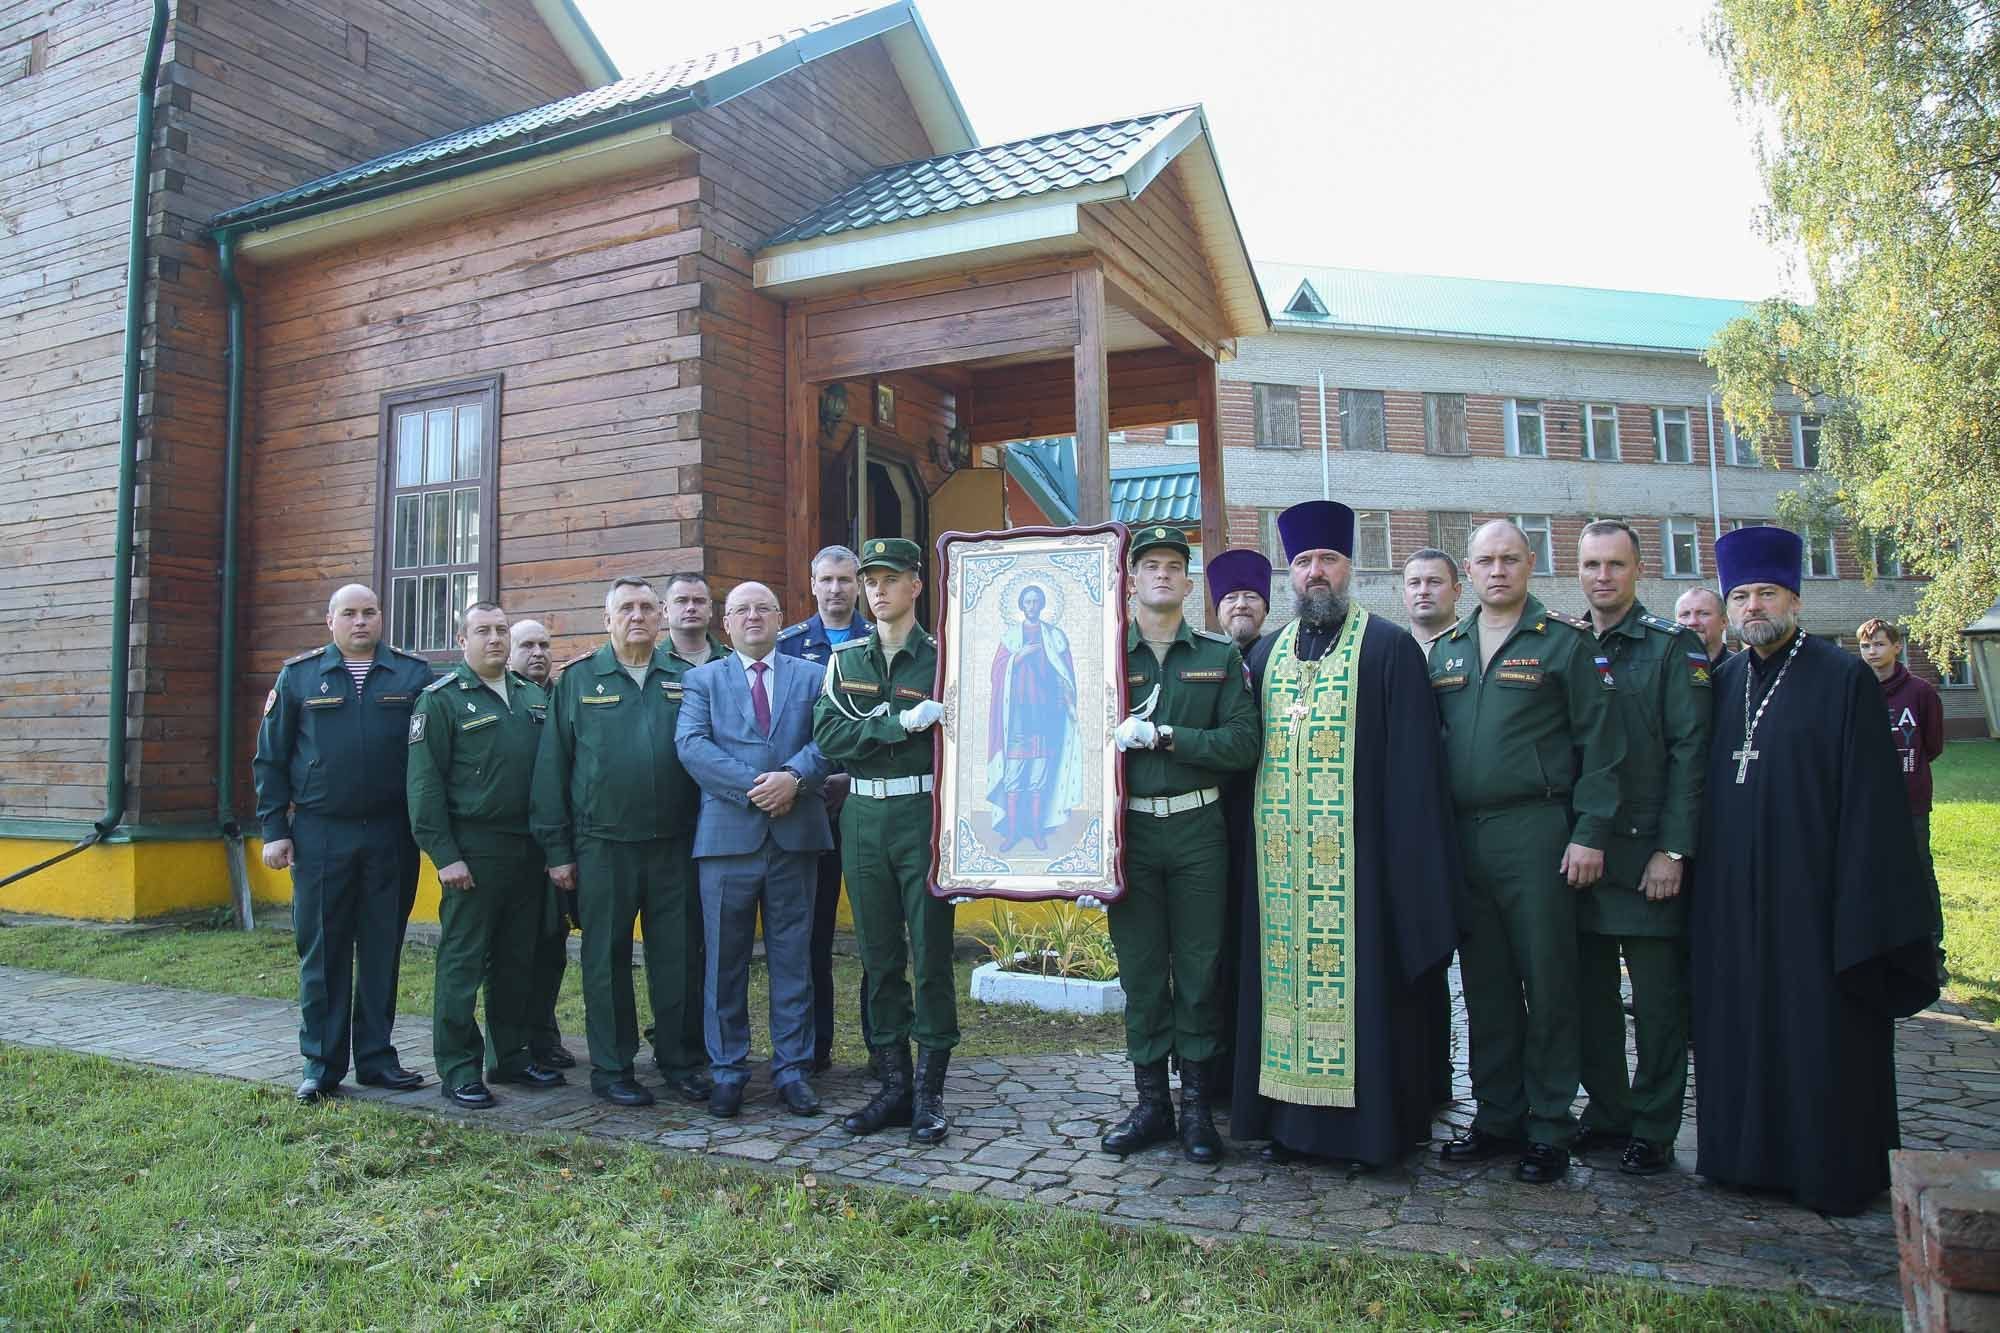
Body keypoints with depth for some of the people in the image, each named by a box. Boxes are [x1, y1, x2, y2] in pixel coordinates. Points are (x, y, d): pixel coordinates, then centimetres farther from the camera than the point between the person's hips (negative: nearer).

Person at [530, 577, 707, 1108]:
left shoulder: (686, 679, 7)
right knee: (607, 959, 7)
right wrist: (557, 849, 0)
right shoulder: (577, 680, 4)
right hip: (603, 846, -1)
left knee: (678, 956, 7)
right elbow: (552, 767, 3)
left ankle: (681, 1060, 21)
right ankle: (612, 1068, 19)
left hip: (675, 845, 1)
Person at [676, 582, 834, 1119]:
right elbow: (691, 745, -4)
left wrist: (794, 777, -18)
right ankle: (727, 1070, 17)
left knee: (792, 957, 6)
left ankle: (792, 1068, 16)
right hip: (728, 834, 0)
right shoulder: (703, 679, 11)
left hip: (796, 833, 1)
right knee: (724, 960, 5)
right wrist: (752, 785, -15)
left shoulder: (812, 676, 12)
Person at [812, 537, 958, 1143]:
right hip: (862, 819, 4)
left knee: (930, 955, 0)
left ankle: (929, 1093, 10)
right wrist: (900, 722, -14)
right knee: (879, 957, 9)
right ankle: (893, 1087, 20)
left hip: (924, 814, -4)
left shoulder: (941, 656, 0)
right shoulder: (845, 659, 11)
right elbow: (827, 735, -3)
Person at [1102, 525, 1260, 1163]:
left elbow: (1243, 744, -4)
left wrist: (1162, 736, -12)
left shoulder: (1220, 655, 6)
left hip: (1198, 829, 0)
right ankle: (1151, 1103, 18)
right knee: (1140, 968, 6)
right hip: (1128, 830, 0)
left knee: (1198, 967, 5)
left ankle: (1196, 1102, 17)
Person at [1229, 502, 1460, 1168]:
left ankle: (1374, 1125, 11)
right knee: (1286, 980, 7)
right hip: (1281, 854, 4)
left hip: (1358, 852, -4)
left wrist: (1408, 854, -11)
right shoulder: (1264, 654, 15)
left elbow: (1412, 761, -5)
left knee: (1360, 978, -1)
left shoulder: (1388, 647, 1)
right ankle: (1292, 1119, 17)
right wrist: (1254, 832, 6)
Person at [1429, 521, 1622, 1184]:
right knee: (1484, 982, 11)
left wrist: (1590, 833, -11)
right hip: (1462, 836, 5)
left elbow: (1598, 743, -5)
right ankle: (1496, 1116, 23)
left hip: (1536, 831, -4)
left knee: (1547, 982, 2)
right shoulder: (1445, 649, 13)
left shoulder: (1565, 640, -1)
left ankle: (1549, 1128, 14)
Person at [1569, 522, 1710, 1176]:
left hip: (1647, 854, -4)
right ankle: (1607, 1112, 25)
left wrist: (1672, 851, -14)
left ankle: (1654, 1128, 16)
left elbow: (1690, 752, -8)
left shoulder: (1673, 647, -3)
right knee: (1589, 992, 11)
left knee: (1658, 997, 4)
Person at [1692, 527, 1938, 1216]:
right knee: (1742, 1034, 11)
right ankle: (1750, 1154, 24)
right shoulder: (1722, 684, 10)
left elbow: (1871, 799, -9)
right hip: (1734, 903, 5)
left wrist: (1863, 909, -14)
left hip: (1811, 896, -5)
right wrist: (1699, 872, 7)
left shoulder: (1844, 679, -5)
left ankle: (1836, 1172, 18)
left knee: (1823, 1040, 4)